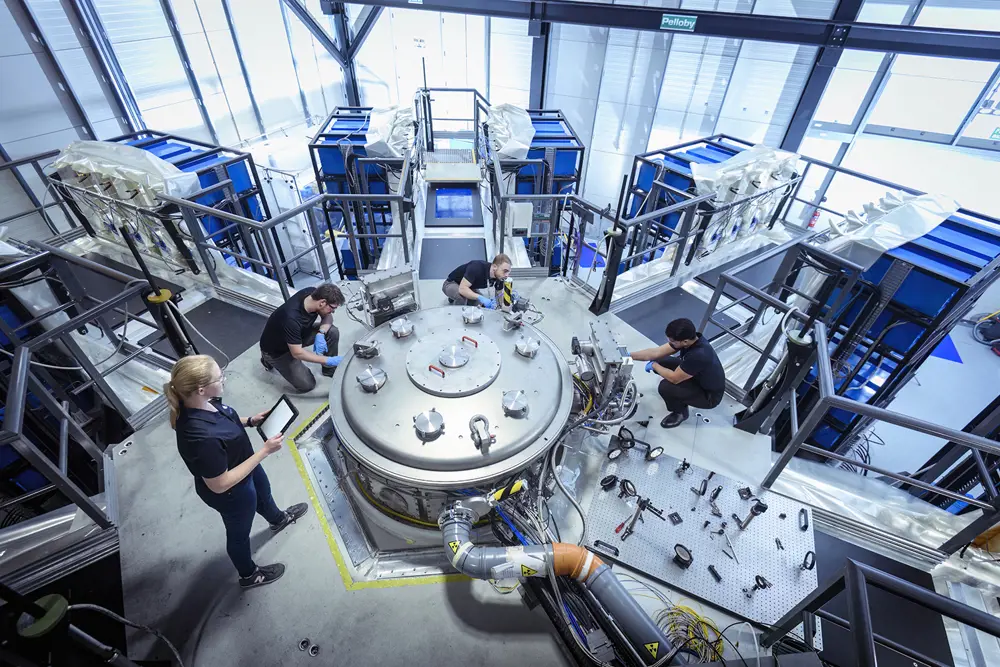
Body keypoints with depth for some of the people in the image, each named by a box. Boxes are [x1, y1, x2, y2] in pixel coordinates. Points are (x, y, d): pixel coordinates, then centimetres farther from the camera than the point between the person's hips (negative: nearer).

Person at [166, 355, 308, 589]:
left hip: (243, 464, 7)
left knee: (263, 493, 36)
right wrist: (264, 451, -32)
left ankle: (278, 519, 70)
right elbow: (220, 484, -32)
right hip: (232, 493, -7)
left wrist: (249, 421, -9)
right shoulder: (200, 437, -44)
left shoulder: (200, 404, -20)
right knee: (239, 533, 23)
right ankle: (249, 575, 54)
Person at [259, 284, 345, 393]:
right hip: (276, 350, -6)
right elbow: (297, 353, -32)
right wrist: (329, 360, -30)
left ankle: (330, 370, 6)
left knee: (333, 332, -16)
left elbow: (327, 316, -5)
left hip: (298, 334, 6)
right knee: (307, 385, -9)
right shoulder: (292, 318, -41)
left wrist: (321, 334, -24)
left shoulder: (313, 293, -22)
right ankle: (269, 359, 11)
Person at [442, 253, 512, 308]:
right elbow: (462, 289, -42)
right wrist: (480, 298, -51)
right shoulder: (477, 267, -38)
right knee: (462, 296, -37)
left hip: (468, 288, 7)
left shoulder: (499, 277, -18)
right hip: (451, 284, -7)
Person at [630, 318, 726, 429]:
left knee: (665, 387, -27)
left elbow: (674, 378, -28)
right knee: (661, 362, -3)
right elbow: (656, 352, -8)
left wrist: (654, 365, -12)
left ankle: (680, 412, 4)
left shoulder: (699, 355, -40)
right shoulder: (689, 339, -16)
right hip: (696, 375, 8)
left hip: (710, 395, -7)